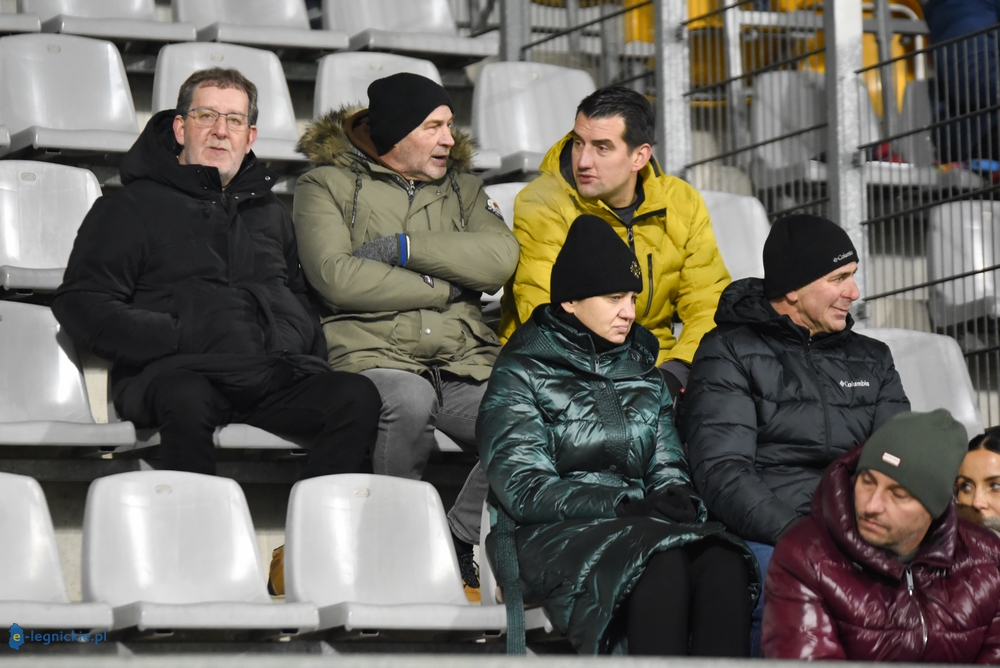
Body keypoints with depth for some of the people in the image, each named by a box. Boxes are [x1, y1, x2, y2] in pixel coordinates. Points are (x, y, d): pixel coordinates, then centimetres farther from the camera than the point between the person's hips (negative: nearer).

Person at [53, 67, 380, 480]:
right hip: (176, 370, -4)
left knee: (358, 396, -26)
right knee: (185, 400, -41)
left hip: (277, 373, 4)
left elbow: (301, 299, 35)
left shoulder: (271, 213, 31)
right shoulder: (131, 207, 14)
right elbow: (81, 305, 4)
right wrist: (178, 338, -10)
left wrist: (298, 342, 9)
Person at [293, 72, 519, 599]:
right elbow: (337, 278, -9)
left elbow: (501, 258, 2)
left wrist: (402, 247, -6)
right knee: (410, 400, -39)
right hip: (375, 358, -4)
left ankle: (457, 544, -5)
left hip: (466, 364, 4)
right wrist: (443, 287, -2)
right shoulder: (327, 185, 9)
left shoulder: (461, 187, 23)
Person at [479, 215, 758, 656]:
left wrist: (673, 499, -5)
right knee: (661, 563, -37)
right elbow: (523, 488, -6)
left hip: (644, 529, 5)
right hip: (555, 537, -5)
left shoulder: (642, 372, 24)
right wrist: (626, 505, -18)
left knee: (722, 560, -31)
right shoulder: (520, 375, 6)